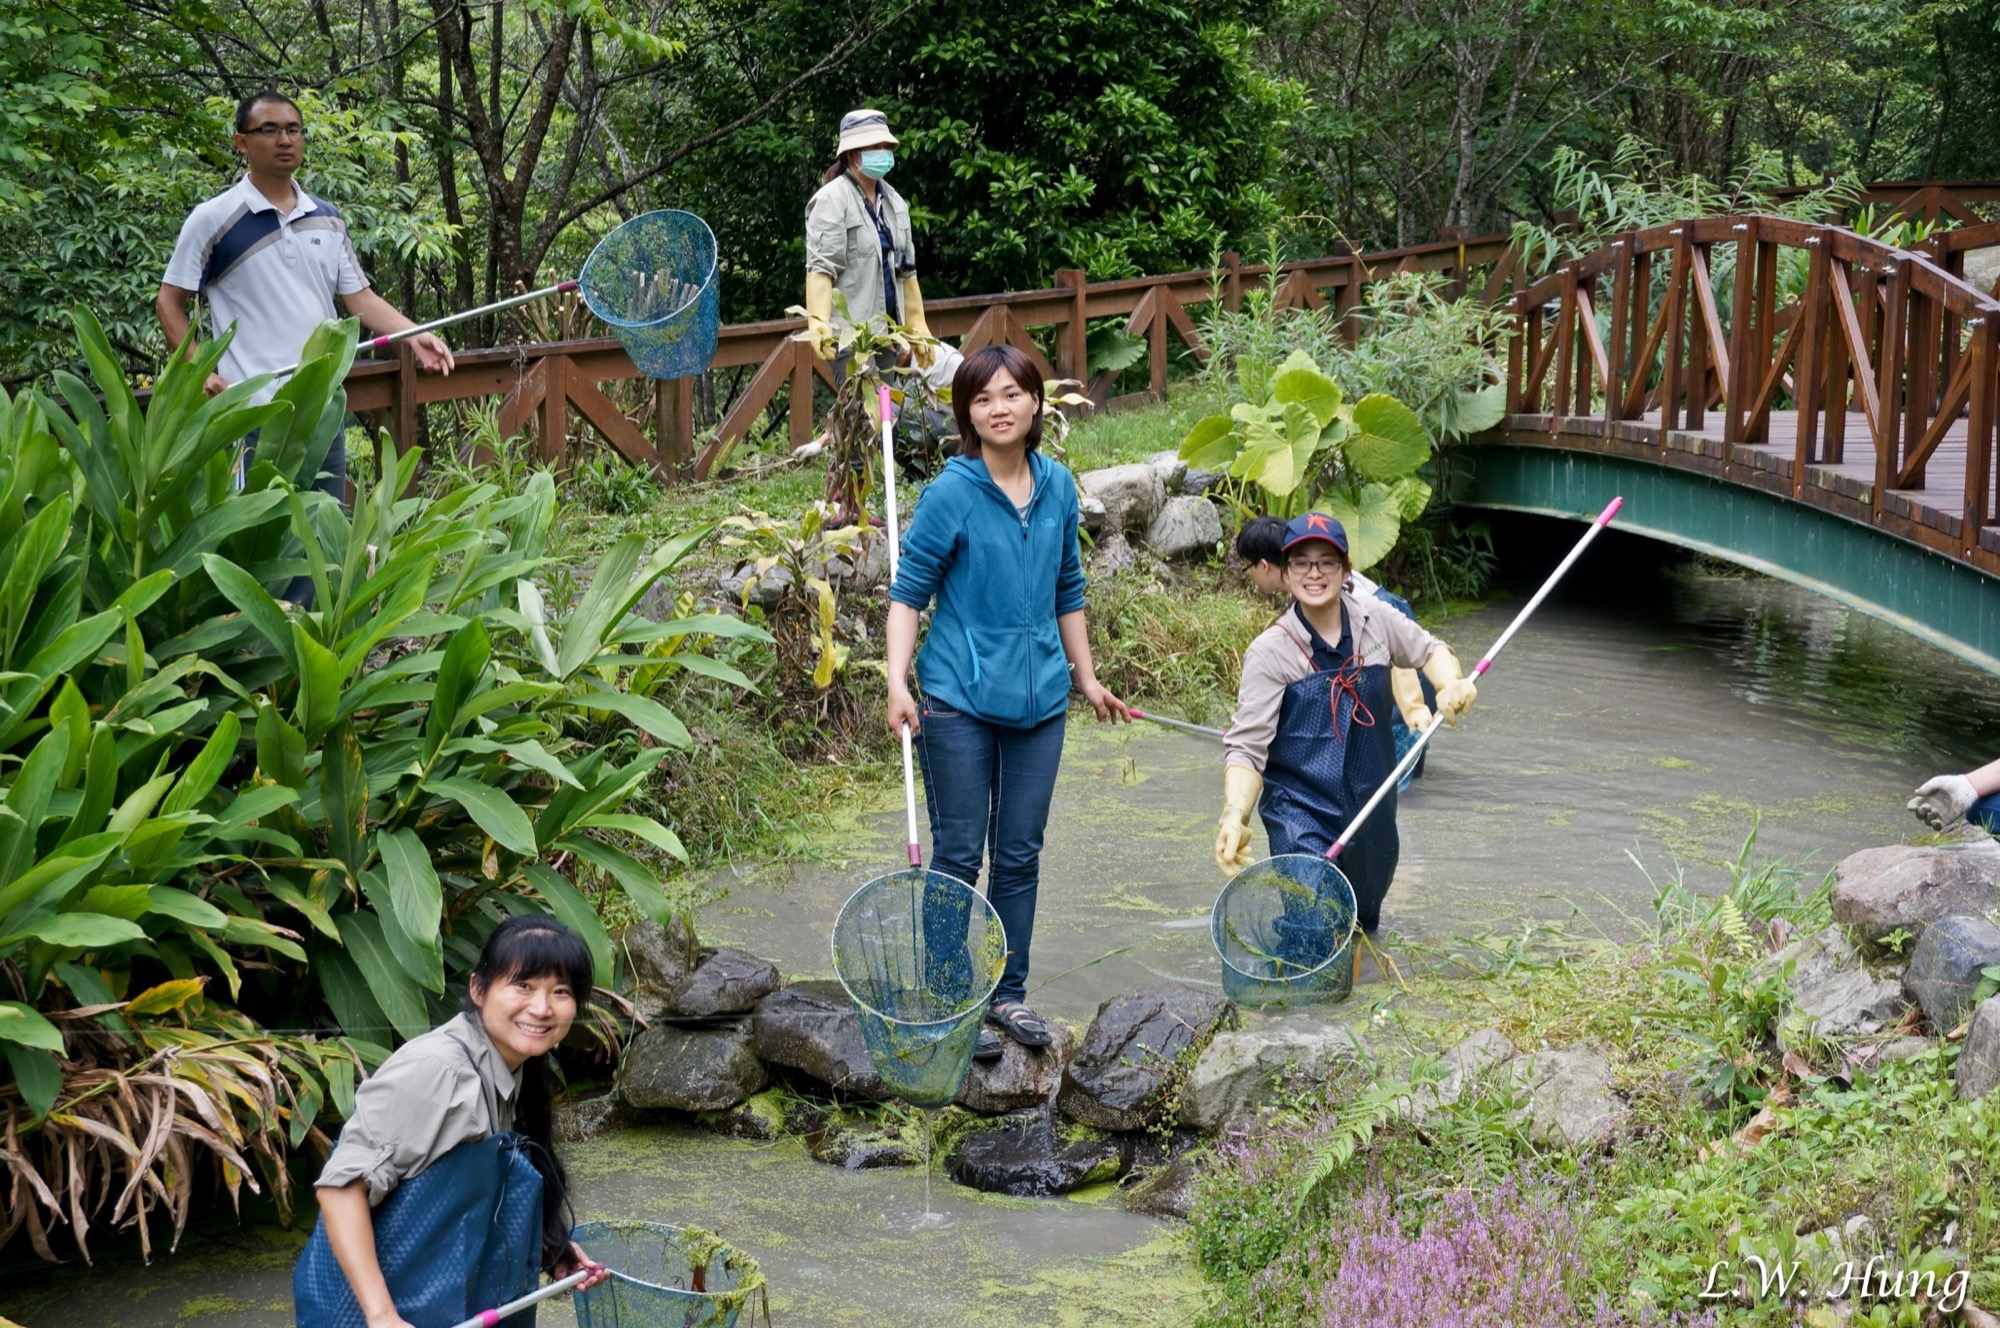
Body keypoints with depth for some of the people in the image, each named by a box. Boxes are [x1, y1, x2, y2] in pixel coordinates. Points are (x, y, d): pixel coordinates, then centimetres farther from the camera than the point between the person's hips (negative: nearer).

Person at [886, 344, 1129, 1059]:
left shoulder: (1058, 486, 5)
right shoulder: (951, 492, -11)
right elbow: (909, 592, -9)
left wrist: (1086, 676, 20)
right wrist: (898, 683, -19)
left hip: (1039, 699, 5)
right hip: (961, 700, -5)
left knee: (1020, 855, 12)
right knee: (958, 855, 3)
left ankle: (1008, 993, 24)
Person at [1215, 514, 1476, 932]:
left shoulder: (1375, 619, -3)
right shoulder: (1270, 652, -16)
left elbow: (1428, 651, 15)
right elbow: (1246, 747, -17)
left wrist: (1451, 683, -8)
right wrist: (1234, 815, -34)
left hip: (1372, 807, 5)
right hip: (1301, 815, -5)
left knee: (1364, 920, 22)